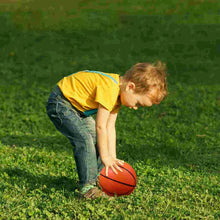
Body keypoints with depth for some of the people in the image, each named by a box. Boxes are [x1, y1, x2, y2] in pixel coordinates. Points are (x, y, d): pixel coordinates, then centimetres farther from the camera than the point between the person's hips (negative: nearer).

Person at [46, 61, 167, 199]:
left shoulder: (118, 92, -1)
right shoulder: (109, 89, -32)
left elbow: (110, 127, 0)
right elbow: (101, 126, -28)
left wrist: (112, 157, -4)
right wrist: (105, 157, -19)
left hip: (77, 106, 10)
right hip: (60, 103, -10)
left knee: (98, 140, 10)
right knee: (84, 140, -22)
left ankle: (97, 179, 20)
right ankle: (87, 187, -15)